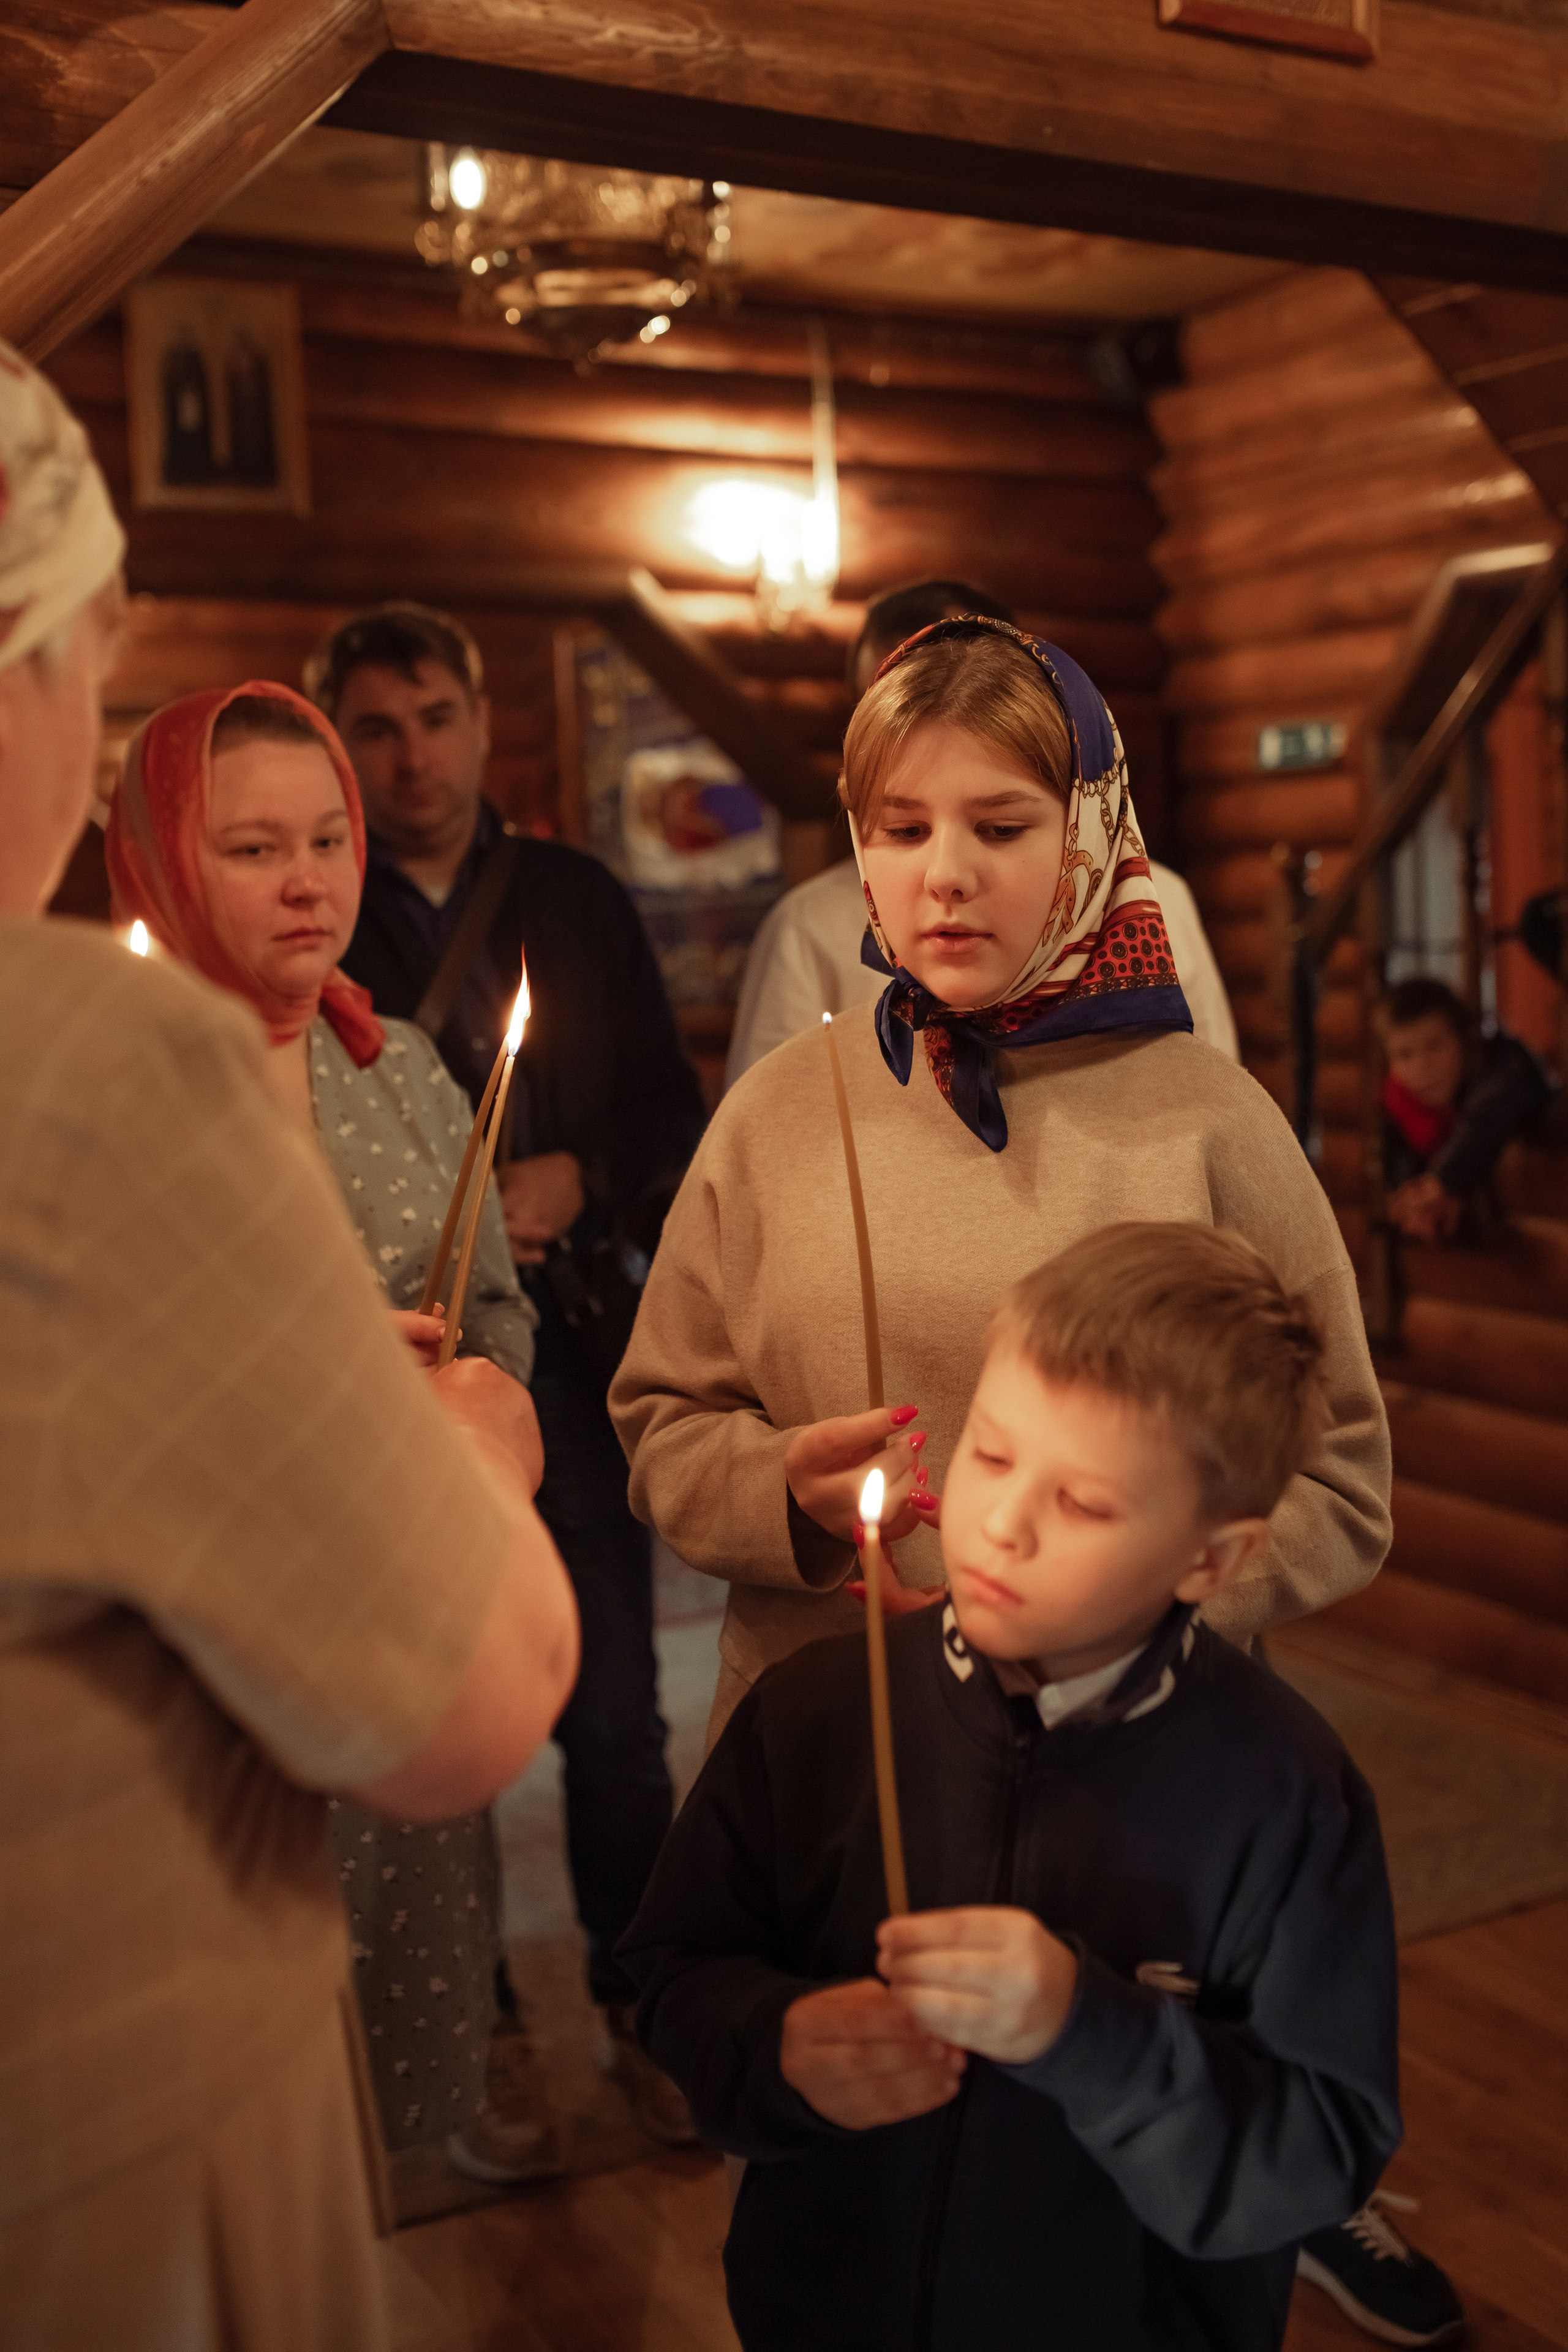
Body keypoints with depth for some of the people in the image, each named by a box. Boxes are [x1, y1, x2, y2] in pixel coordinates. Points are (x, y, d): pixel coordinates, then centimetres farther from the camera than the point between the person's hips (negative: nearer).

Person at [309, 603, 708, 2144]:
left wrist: (574, 1180, -9)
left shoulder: (575, 900, 10)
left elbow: (671, 1112, 9)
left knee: (614, 1724, 5)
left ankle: (637, 2013, 23)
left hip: (565, 1365, 2)